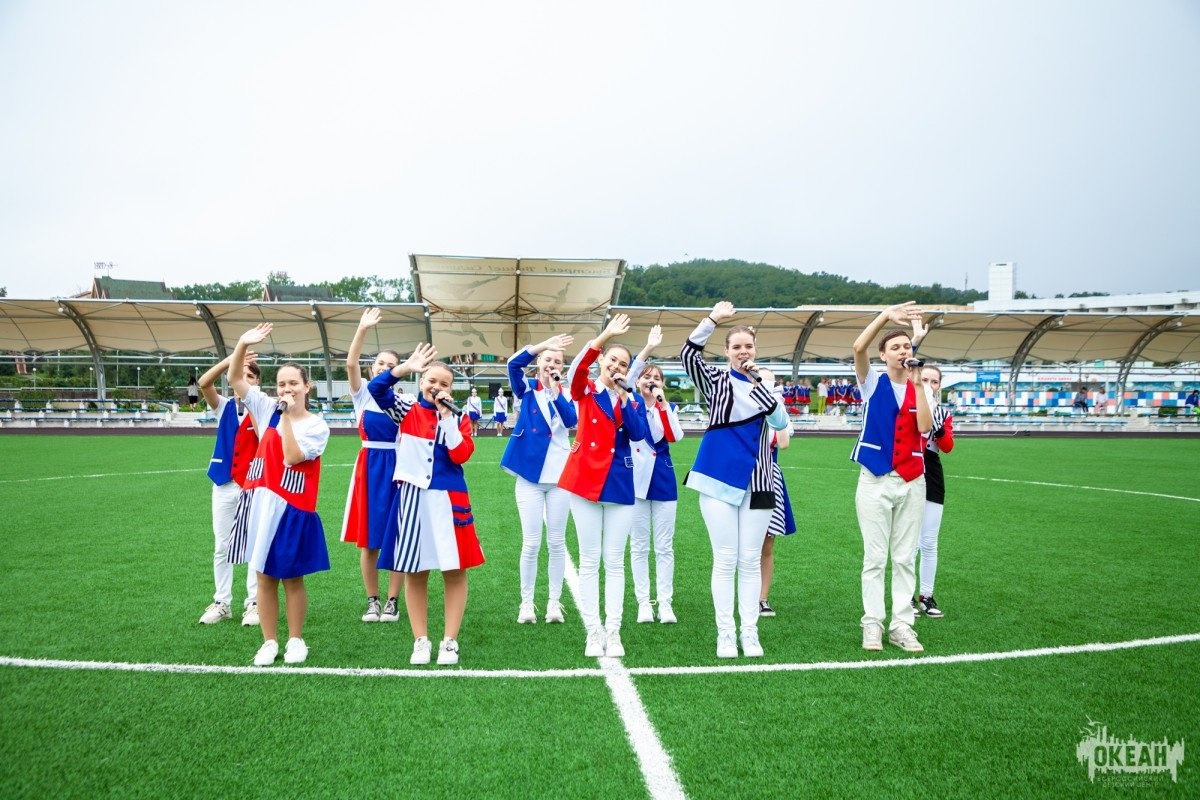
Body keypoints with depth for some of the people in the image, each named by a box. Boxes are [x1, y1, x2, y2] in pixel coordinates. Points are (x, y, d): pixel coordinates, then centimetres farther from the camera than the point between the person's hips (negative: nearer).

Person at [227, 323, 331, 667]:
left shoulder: (317, 426, -4)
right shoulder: (267, 409, 6)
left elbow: (292, 456, -18)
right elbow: (235, 378, 0)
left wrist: (287, 416, -17)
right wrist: (243, 344, -16)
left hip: (292, 508, -3)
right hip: (259, 502, 3)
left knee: (292, 577, 7)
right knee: (264, 576, 9)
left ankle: (295, 640, 22)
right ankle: (269, 642, 20)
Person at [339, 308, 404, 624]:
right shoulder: (362, 394, 3)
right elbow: (351, 363, -16)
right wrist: (362, 330, -25)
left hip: (397, 467, -1)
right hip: (370, 467, 1)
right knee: (369, 540, 5)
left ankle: (392, 601, 13)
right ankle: (372, 601, 18)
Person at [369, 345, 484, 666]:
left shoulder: (458, 417, 3)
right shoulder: (407, 408, 2)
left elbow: (461, 454, -11)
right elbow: (375, 388, -13)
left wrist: (446, 416, -12)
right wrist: (405, 367, -26)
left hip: (448, 498, 0)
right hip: (412, 498, 0)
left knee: (454, 570, 3)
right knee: (414, 571, 7)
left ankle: (450, 641, 13)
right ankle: (421, 641, 19)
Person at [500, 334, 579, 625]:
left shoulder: (566, 393, 5)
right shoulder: (527, 389, 3)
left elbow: (571, 421, -15)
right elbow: (514, 363, -17)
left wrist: (555, 391, -22)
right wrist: (543, 345, -27)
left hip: (559, 475, 1)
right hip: (529, 473, -1)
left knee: (556, 541, 7)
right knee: (531, 542, -1)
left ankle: (554, 601, 17)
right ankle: (526, 602, 11)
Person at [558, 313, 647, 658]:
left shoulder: (629, 400, 9)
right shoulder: (586, 391, 2)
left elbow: (638, 434, -7)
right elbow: (576, 370, -22)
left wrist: (623, 399, -14)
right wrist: (604, 336, -33)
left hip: (620, 484, 2)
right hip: (586, 480, -2)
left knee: (615, 562, 5)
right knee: (589, 561, 3)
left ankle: (613, 632, 10)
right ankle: (593, 632, 9)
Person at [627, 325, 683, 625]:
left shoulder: (668, 407, 7)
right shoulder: (630, 405, 2)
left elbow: (674, 436, -12)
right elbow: (624, 380, -20)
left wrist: (661, 402, -16)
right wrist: (647, 348, -30)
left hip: (663, 480, 1)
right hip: (636, 480, -1)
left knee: (664, 546, 4)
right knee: (639, 546, 5)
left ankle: (665, 603, 10)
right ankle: (643, 603, 12)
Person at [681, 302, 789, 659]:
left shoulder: (766, 385, 10)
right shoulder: (717, 380, 4)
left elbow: (781, 421, -7)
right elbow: (688, 354, -12)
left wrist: (756, 383, -12)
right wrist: (712, 320, -21)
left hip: (756, 482, 2)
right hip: (720, 478, -2)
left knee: (751, 560, 6)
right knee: (725, 559, 0)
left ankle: (750, 632, 14)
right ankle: (725, 633, 9)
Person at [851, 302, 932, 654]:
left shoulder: (920, 389, 8)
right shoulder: (873, 382, 1)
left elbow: (925, 427, -9)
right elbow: (859, 347, -17)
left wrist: (917, 384, -10)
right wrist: (886, 315, -24)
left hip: (912, 482, 3)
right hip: (875, 481, -3)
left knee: (904, 558, 6)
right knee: (875, 558, 1)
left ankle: (901, 625, 12)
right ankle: (872, 624, 8)